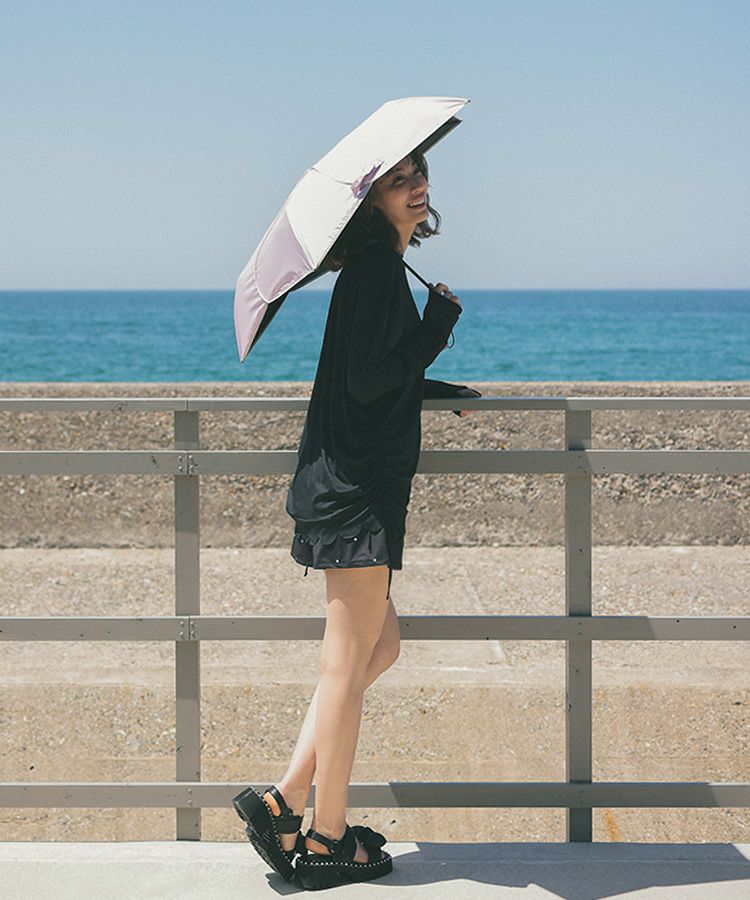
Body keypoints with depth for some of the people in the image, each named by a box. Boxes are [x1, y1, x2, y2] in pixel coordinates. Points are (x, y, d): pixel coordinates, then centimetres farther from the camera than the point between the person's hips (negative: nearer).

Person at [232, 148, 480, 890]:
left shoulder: (378, 270, 17)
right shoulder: (376, 270, -14)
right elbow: (369, 380, -21)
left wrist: (444, 394, 25)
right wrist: (440, 324, -11)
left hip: (349, 487, 10)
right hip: (359, 492, -10)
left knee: (379, 646, 16)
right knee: (347, 664, -2)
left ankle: (284, 801, 16)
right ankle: (327, 840, 9)